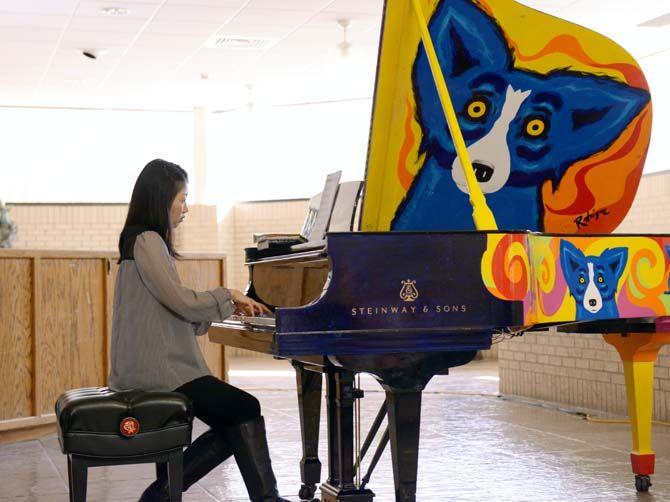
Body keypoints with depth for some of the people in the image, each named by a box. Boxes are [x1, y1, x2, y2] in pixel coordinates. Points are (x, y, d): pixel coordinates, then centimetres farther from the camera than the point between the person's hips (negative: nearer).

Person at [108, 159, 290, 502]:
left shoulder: (148, 241, 20)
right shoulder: (147, 241, -11)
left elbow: (179, 315, 20)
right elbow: (183, 303, -19)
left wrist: (233, 307, 13)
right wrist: (227, 296, -2)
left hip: (155, 363, 10)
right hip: (155, 368, -10)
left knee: (233, 427, 3)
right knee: (246, 409, -11)